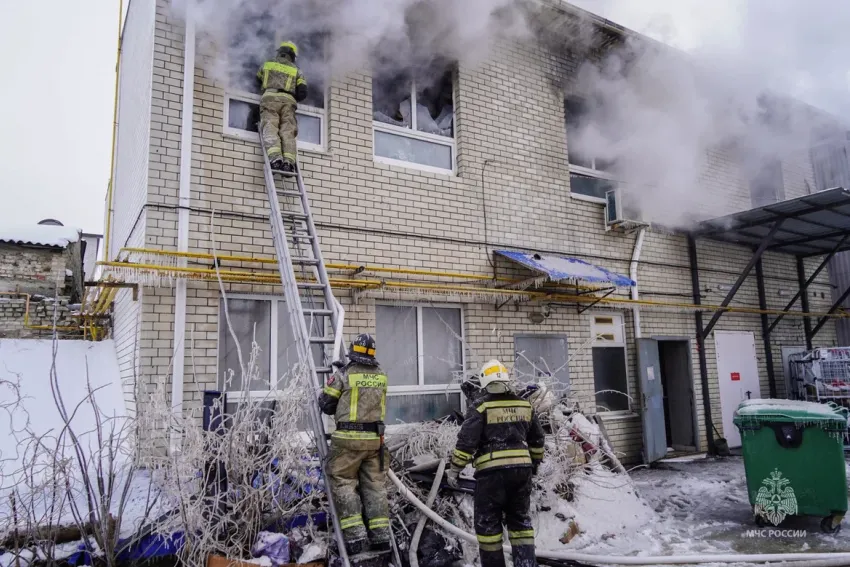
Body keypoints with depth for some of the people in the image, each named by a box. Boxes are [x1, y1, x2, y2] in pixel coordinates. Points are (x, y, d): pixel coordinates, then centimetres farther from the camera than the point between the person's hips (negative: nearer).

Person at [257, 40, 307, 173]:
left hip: (270, 98, -1)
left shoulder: (267, 64, 24)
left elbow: (257, 81, 37)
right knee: (287, 132, -8)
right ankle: (288, 161, -27)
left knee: (270, 129, -14)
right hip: (288, 100, 1)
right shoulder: (296, 71, 22)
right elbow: (303, 93, 12)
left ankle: (275, 158, -36)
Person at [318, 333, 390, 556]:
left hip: (349, 438, -5)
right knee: (375, 485, 12)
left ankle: (355, 536, 2)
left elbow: (325, 404, -2)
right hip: (375, 438, 5)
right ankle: (381, 535, 14)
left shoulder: (343, 374, -10)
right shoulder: (381, 376, 5)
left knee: (344, 483, 6)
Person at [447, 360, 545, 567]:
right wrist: (535, 463, 32)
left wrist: (455, 469, -1)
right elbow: (537, 439, 18)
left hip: (492, 471, -5)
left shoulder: (481, 406, -6)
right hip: (521, 468, 5)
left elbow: (466, 440, -10)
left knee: (488, 523, 8)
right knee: (520, 520, 17)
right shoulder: (525, 405, 10)